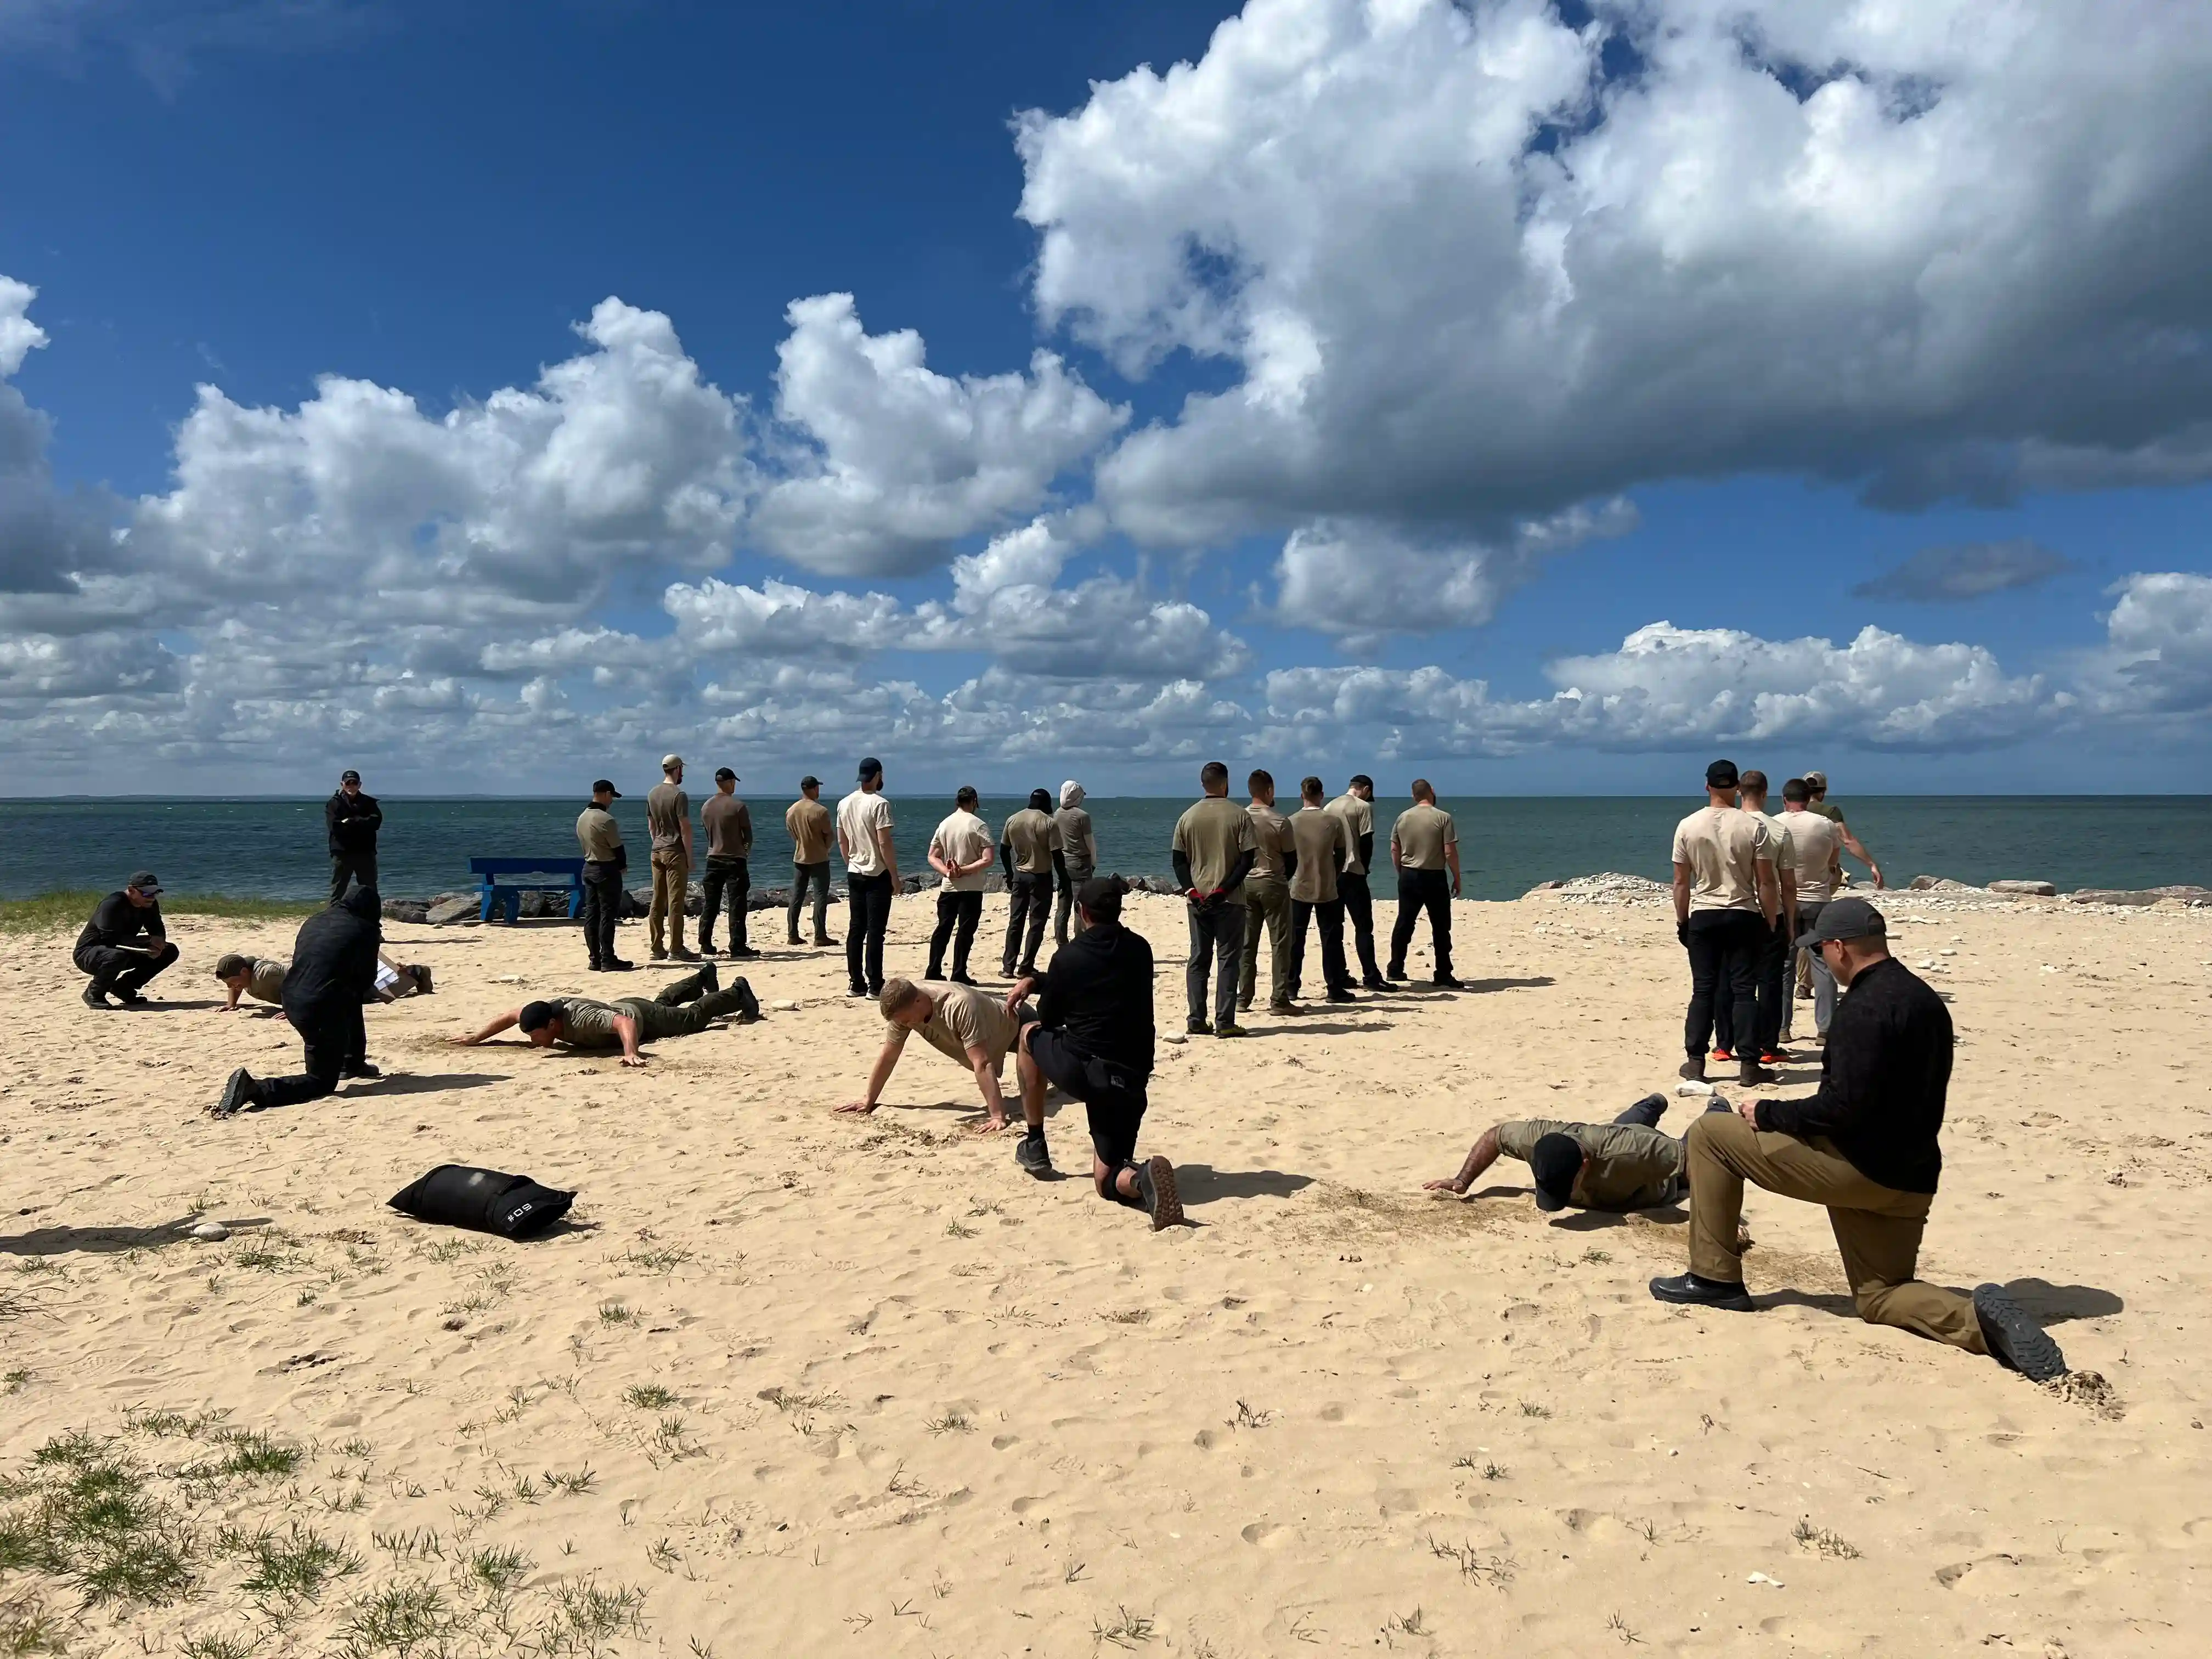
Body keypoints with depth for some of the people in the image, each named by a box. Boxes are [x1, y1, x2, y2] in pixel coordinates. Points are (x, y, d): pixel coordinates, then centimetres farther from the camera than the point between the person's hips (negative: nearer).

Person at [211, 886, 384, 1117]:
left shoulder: (314, 920, 18)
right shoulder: (366, 931, -1)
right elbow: (365, 980, 4)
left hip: (292, 1000, 8)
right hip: (323, 1010, -8)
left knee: (352, 1001, 35)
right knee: (321, 1082, 3)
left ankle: (353, 1063, 40)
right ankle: (252, 1089, -19)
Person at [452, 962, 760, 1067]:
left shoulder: (582, 1019, -46)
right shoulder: (546, 1008, -26)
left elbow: (626, 1022, -58)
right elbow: (511, 1015, -7)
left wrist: (630, 1052, -73)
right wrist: (477, 1038, -12)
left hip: (640, 1017, -7)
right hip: (621, 1007, 7)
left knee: (693, 1017, 15)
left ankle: (738, 993, 37)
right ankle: (704, 976, 60)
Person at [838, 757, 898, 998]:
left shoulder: (845, 804, 7)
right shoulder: (879, 804, -14)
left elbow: (842, 841, 13)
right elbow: (884, 843, -17)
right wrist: (895, 875, -10)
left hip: (854, 874, 7)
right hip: (877, 875, -7)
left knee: (856, 929, 9)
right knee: (875, 931, -4)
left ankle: (856, 983, 12)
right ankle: (875, 985, -2)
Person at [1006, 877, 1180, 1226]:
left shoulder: (1068, 957, -4)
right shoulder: (1140, 950, 10)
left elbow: (1049, 1020, 8)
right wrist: (1034, 981, 30)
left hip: (1078, 1071, -3)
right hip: (1130, 1079, 4)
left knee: (1030, 1033, 30)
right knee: (1106, 1180, 16)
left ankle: (1035, 1147, 30)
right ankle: (1141, 1178, -24)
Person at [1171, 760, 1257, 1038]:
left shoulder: (1188, 817, 4)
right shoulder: (1239, 815, -5)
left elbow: (1178, 859, 2)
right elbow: (1247, 859, -11)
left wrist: (1191, 890, -3)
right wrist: (1223, 889, -11)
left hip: (1198, 899, 3)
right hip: (1229, 900, -3)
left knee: (1198, 959, 10)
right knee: (1228, 960, 1)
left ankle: (1197, 1021, 10)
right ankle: (1224, 1022, -2)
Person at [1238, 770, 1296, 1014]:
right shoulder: (1280, 822, -13)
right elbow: (1291, 858, -4)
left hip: (1246, 884, 4)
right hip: (1273, 885, -4)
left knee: (1247, 943, 10)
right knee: (1280, 942, 2)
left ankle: (1243, 997, 12)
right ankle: (1279, 1000, 0)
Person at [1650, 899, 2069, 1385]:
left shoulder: (1866, 1006, -18)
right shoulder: (1925, 999, 13)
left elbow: (1845, 1108, -24)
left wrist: (1768, 1114, -10)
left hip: (1859, 1167, -9)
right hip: (1908, 1177, 10)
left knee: (1710, 1133, 0)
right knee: (1880, 1297, 21)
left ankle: (1715, 1279, 4)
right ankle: (1979, 1317, -8)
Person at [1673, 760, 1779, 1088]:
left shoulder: (1688, 826, -3)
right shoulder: (1753, 826, -7)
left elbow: (1681, 882, 2)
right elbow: (1766, 882, -7)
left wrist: (1681, 921, 11)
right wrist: (1772, 923, 1)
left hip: (1702, 917, 2)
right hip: (1743, 916, -2)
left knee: (1703, 990, 8)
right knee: (1744, 990, 2)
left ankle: (1695, 1061, 9)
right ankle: (1748, 1064, 3)